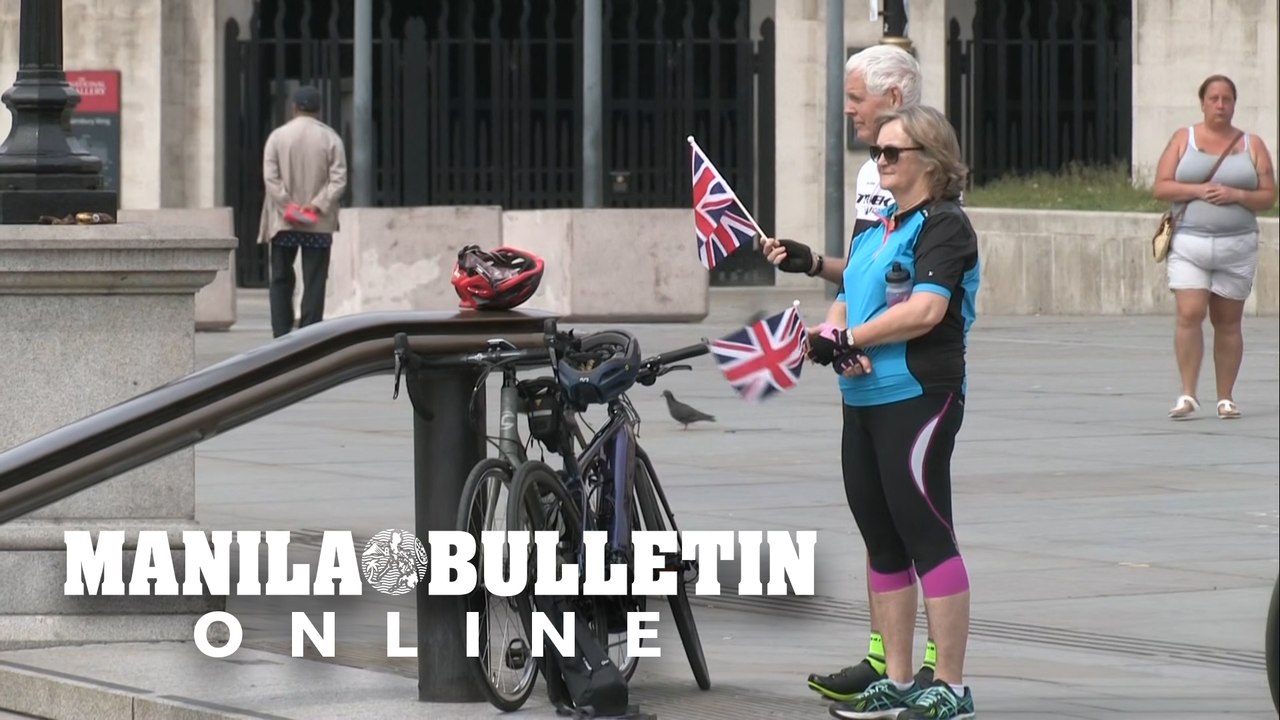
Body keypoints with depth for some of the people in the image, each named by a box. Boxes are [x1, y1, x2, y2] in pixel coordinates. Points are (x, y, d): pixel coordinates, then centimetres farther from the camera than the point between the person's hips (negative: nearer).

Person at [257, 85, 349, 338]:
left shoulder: (278, 136, -2)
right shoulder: (330, 138, -1)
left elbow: (270, 178, -8)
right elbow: (338, 180, -7)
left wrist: (288, 207, -8)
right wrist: (317, 205, -9)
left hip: (283, 222, 0)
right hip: (319, 224, 0)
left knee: (281, 280, 9)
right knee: (314, 282, 2)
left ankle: (281, 336, 2)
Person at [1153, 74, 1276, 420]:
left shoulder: (1252, 145, 9)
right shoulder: (1183, 139, 7)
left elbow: (1268, 196, 5)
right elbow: (1161, 187, 1)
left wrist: (1235, 195, -13)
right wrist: (1197, 190, -14)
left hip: (1236, 246, 1)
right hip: (1189, 243, -1)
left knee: (1228, 322, 4)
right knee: (1189, 314, -15)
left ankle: (1226, 398, 11)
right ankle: (1187, 394, -12)